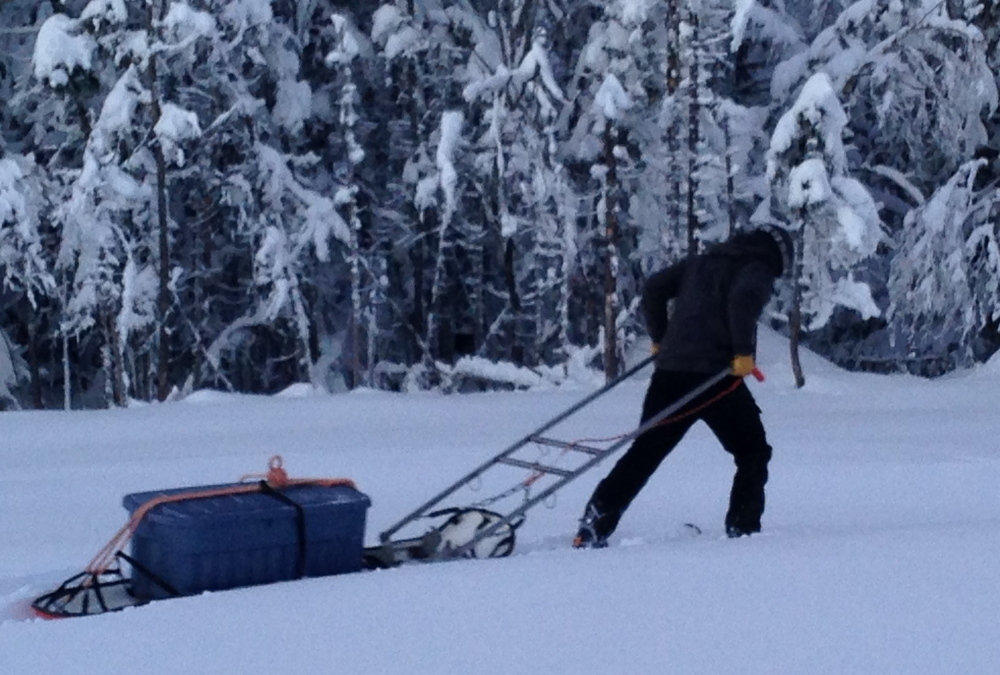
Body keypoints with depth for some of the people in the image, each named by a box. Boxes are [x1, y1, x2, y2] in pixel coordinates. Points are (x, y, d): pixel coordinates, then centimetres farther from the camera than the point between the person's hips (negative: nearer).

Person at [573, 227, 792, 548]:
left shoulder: (700, 262, 23)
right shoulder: (757, 270, 3)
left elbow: (654, 287, 19)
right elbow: (744, 298, -20)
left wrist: (659, 337, 26)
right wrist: (744, 351, -18)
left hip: (670, 370, 6)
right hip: (714, 374, -6)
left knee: (644, 452, 8)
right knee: (753, 452, 12)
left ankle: (593, 526, 1)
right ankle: (742, 528, 6)